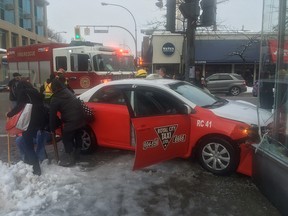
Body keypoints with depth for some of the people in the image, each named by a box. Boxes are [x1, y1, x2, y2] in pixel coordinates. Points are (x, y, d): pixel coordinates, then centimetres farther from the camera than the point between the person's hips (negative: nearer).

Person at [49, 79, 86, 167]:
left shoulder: (55, 99, -6)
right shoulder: (69, 92, 14)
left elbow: (53, 115, -3)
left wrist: (52, 128, 6)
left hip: (70, 122, -7)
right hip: (80, 119, 7)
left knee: (67, 140, 8)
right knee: (76, 138, 21)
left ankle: (69, 160, 14)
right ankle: (74, 155, 37)